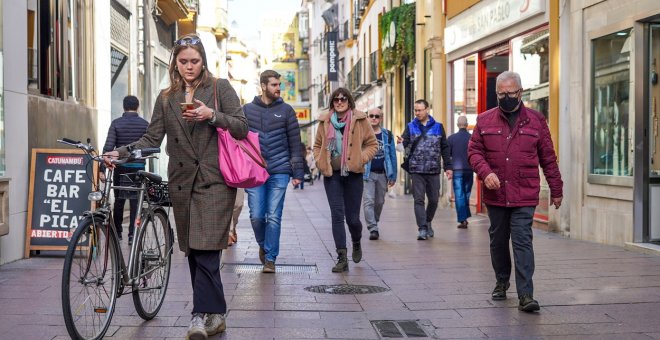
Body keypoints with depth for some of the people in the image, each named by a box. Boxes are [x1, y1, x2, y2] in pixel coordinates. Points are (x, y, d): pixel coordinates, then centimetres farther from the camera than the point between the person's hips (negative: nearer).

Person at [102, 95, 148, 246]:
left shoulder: (116, 123, -1)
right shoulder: (145, 124, 0)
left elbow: (108, 147, -8)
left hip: (121, 167, 0)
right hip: (138, 167, 0)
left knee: (119, 201, 13)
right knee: (135, 201, 2)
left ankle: (117, 232, 19)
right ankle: (132, 234, -3)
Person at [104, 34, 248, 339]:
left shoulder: (220, 88, 5)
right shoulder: (166, 98, 14)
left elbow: (242, 128, 0)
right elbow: (152, 138, 9)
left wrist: (212, 115, -15)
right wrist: (121, 153, -7)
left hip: (214, 180, -4)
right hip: (182, 183, 4)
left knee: (206, 251, -13)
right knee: (193, 252, 5)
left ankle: (203, 315, -11)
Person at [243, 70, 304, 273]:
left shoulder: (286, 110, 6)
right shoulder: (247, 110, 7)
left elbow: (295, 144, 5)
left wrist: (297, 172, 1)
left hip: (279, 172, -1)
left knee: (274, 217, -1)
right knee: (256, 216, -1)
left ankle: (270, 258, 9)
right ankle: (263, 245, 27)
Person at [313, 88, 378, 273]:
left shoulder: (359, 120, 0)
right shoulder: (325, 121, 7)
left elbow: (372, 144, 6)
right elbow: (317, 145, 18)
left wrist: (361, 159, -7)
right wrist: (320, 161, 2)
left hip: (353, 174, -1)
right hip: (332, 174, 1)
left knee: (352, 217, 3)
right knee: (337, 214, -6)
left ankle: (356, 243, 37)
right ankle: (342, 259, -3)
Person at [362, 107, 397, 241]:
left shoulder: (387, 135, 9)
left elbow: (392, 156, 10)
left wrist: (393, 176, 6)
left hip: (382, 174, 3)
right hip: (367, 173, -3)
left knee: (379, 202, 11)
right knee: (368, 201, -12)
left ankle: (374, 223, 30)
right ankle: (373, 229, -13)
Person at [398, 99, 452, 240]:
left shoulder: (438, 127, 7)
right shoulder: (411, 126, 6)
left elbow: (444, 148, 9)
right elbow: (406, 143, -4)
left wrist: (448, 167, 5)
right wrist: (401, 142, -28)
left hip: (433, 170, 1)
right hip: (416, 170, -1)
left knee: (434, 200, 8)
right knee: (419, 199, -4)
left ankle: (428, 222, 30)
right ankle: (422, 228, -1)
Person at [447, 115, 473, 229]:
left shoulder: (451, 138, -5)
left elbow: (447, 154, -1)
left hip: (457, 170, -1)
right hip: (469, 170, 1)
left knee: (459, 195, 0)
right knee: (467, 194, 15)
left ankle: (463, 220, -5)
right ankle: (465, 217, 17)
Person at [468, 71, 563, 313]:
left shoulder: (536, 121, 5)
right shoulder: (485, 121, 6)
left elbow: (548, 158, 9)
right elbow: (474, 151, 7)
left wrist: (556, 190, 11)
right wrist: (485, 172, -12)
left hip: (525, 196, -2)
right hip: (495, 195, 2)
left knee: (522, 242, -8)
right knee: (498, 240, 14)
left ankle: (525, 295, -8)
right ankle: (501, 281, 34)